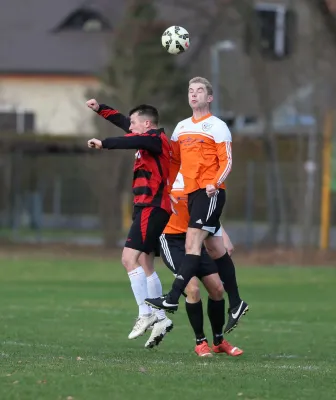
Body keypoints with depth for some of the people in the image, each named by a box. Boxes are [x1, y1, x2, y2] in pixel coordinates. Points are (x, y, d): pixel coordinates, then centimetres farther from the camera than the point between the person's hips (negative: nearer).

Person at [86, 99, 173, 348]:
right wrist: (100, 109, 21)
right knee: (145, 265, 12)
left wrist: (104, 144, -31)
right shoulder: (150, 138, 18)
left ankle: (145, 314, -19)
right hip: (149, 208, 10)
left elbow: (133, 140, -30)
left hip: (151, 207, -10)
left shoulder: (155, 138, -9)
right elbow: (122, 121, 28)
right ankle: (160, 318, 13)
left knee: (130, 258, -17)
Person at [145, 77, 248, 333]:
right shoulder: (181, 128, 17)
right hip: (193, 193, 8)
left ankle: (172, 299, -25)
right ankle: (236, 303, 19)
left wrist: (215, 183, -23)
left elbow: (227, 162, -8)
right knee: (215, 249, 11)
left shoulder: (217, 127, -4)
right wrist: (165, 189, 14)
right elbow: (174, 161, 22)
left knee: (192, 243, -17)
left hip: (210, 193, -8)